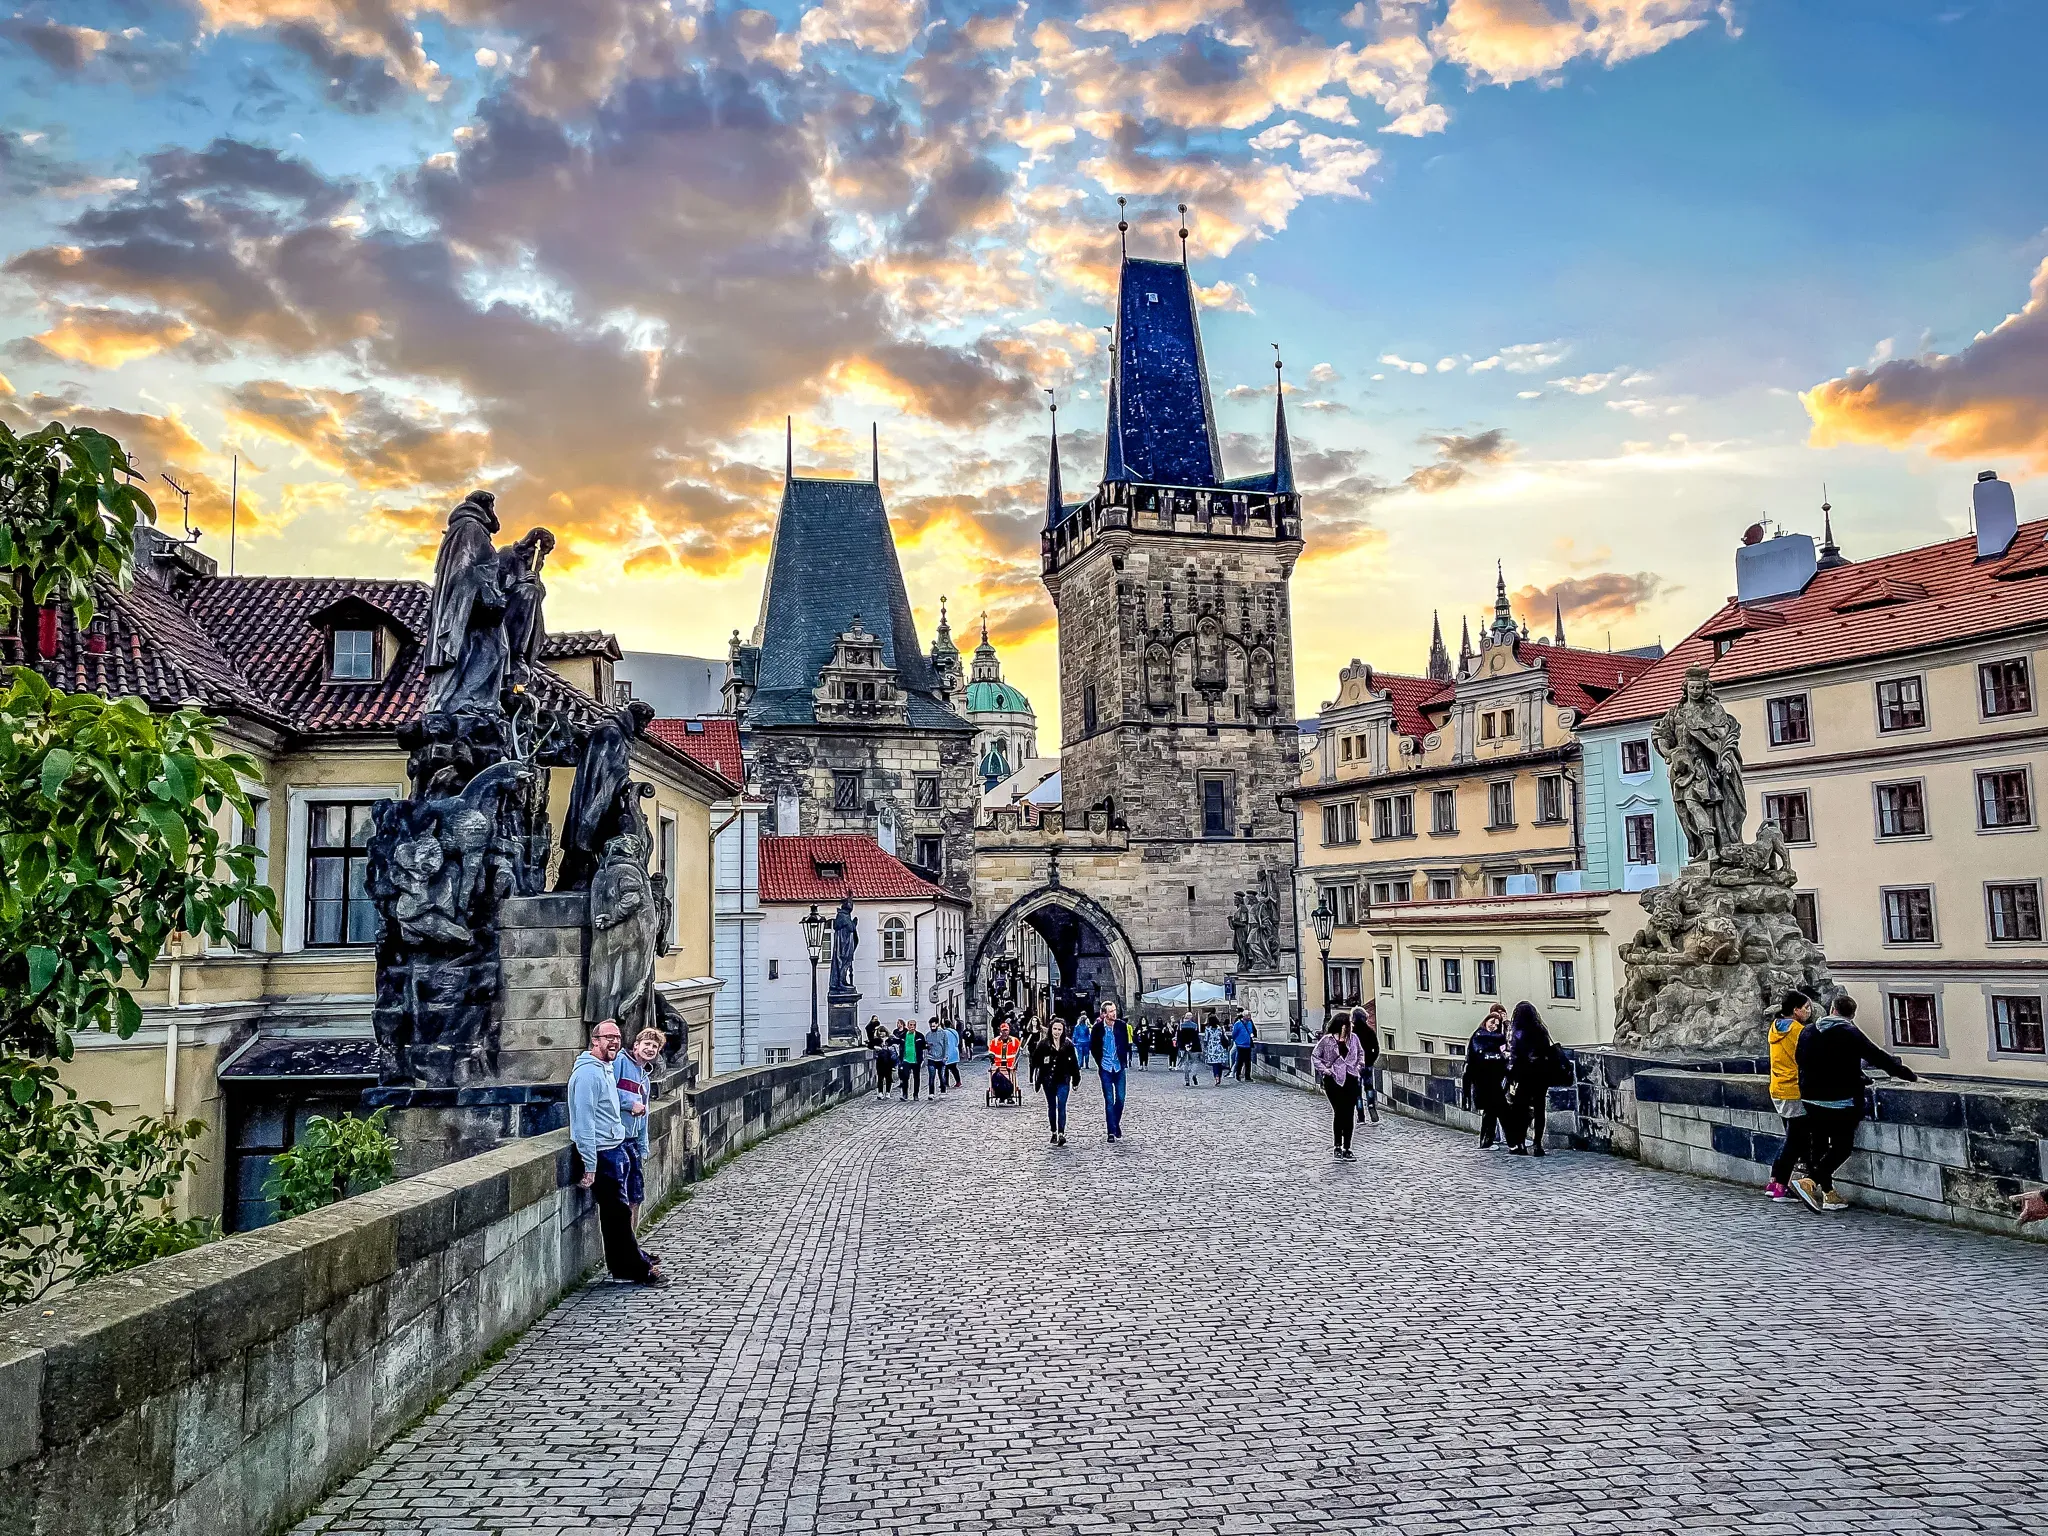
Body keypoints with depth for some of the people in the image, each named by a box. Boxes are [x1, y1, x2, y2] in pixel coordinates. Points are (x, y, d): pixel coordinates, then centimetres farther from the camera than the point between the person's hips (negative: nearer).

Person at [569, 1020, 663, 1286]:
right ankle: (635, 1270, 6)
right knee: (617, 1212, -1)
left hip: (615, 1150, 10)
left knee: (618, 1211, 18)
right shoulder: (588, 1073, -18)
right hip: (602, 1154, -10)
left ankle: (635, 1261, 28)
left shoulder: (606, 1069, 14)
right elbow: (584, 1122, -22)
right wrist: (589, 1167, -23)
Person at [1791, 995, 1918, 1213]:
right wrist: (1911, 1076, 1)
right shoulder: (1851, 1034, -11)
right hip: (1840, 1102, -6)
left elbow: (1799, 1059, 18)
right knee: (1841, 1146, 1)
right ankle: (1809, 1181, -14)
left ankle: (1828, 1193, 16)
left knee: (1818, 1144, 13)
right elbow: (1880, 1057, -8)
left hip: (1811, 1099, 6)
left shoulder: (1807, 1032, 6)